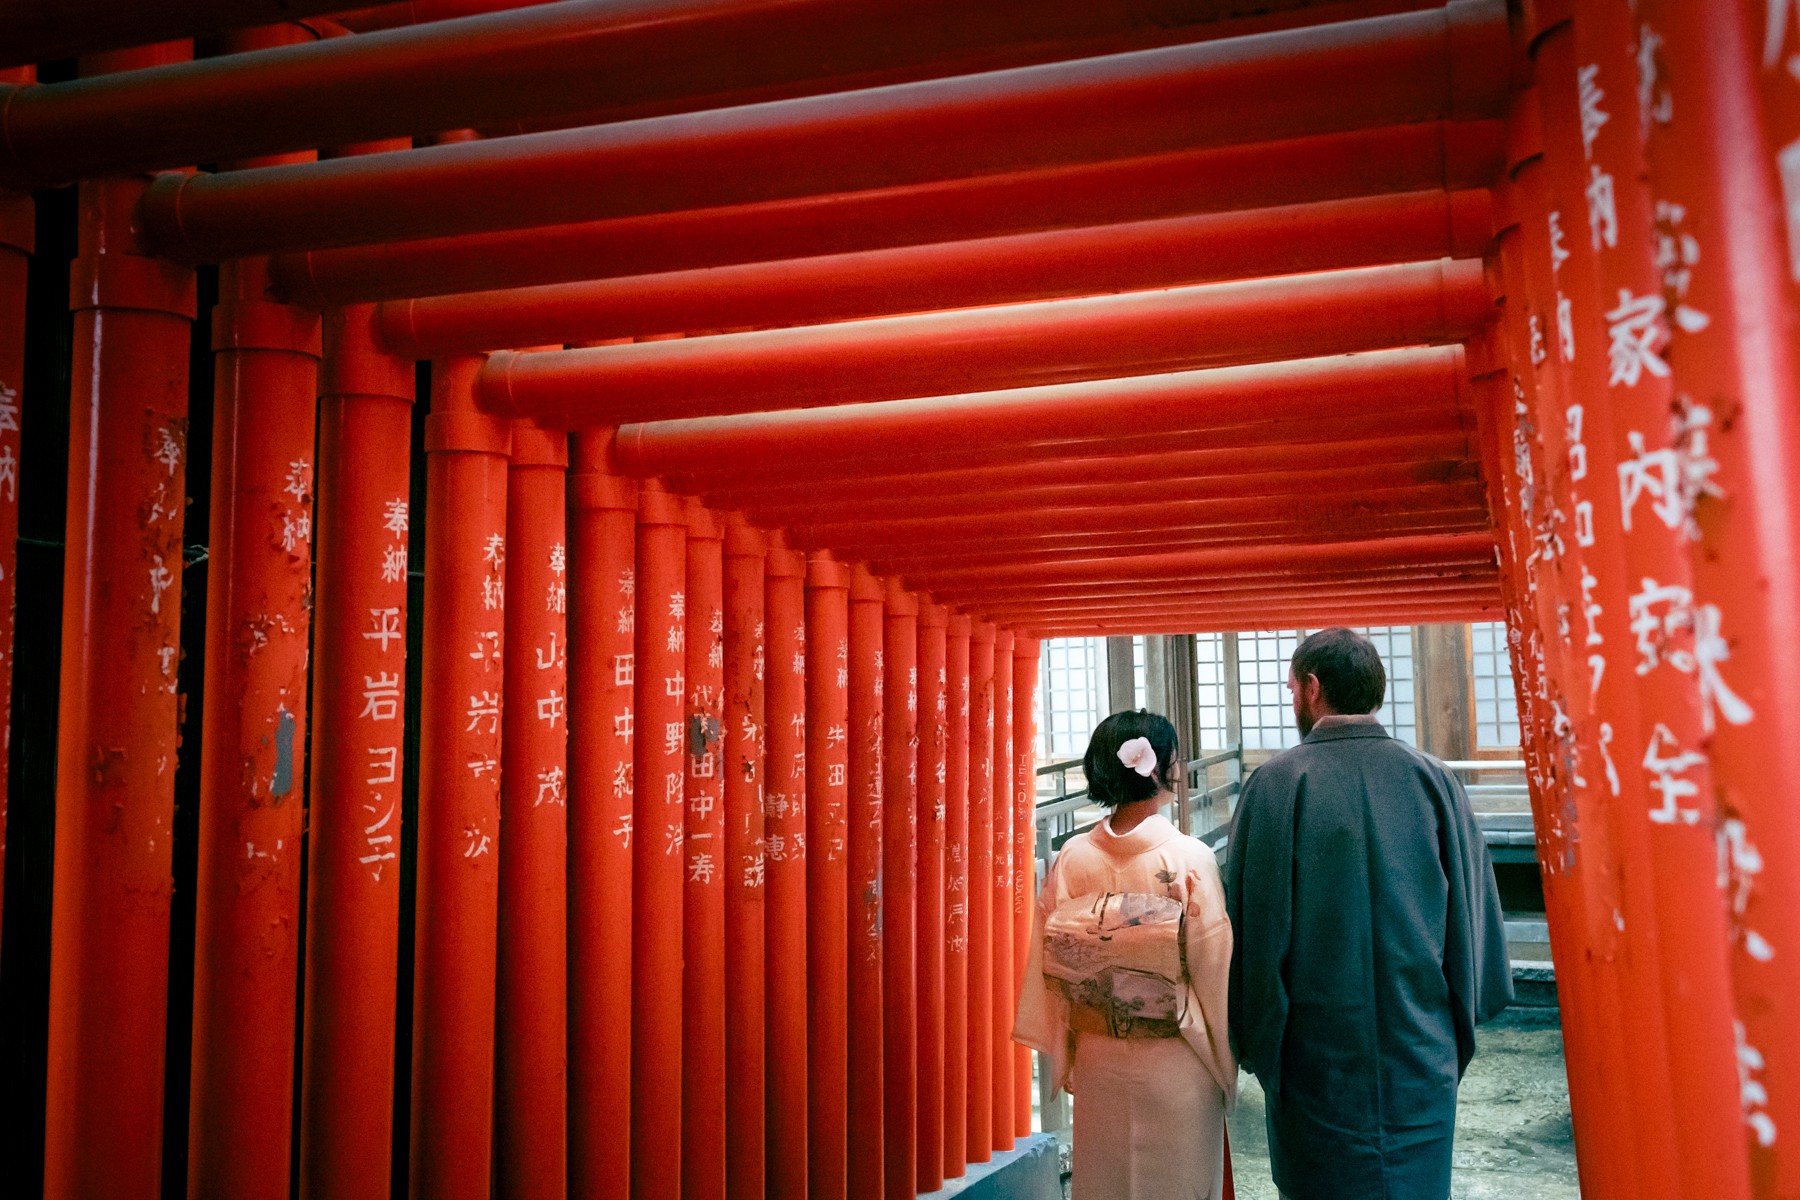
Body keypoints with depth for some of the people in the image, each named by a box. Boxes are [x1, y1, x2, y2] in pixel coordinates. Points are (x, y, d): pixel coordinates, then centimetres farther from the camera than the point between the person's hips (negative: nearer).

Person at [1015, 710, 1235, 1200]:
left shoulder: (1071, 859, -7)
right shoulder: (1189, 860, -16)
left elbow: (1049, 966, -2)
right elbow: (1215, 971, -11)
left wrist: (1065, 1057, 11)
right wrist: (1225, 1064, 4)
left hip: (1096, 1063, 4)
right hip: (1175, 1067, -3)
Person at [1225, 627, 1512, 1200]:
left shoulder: (1276, 783, -10)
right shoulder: (1434, 780, -1)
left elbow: (1253, 922, -9)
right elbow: (1474, 910, 5)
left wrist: (1252, 1044, 2)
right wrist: (1461, 1021, 18)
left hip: (1317, 1051, -3)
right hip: (1422, 1055, 3)